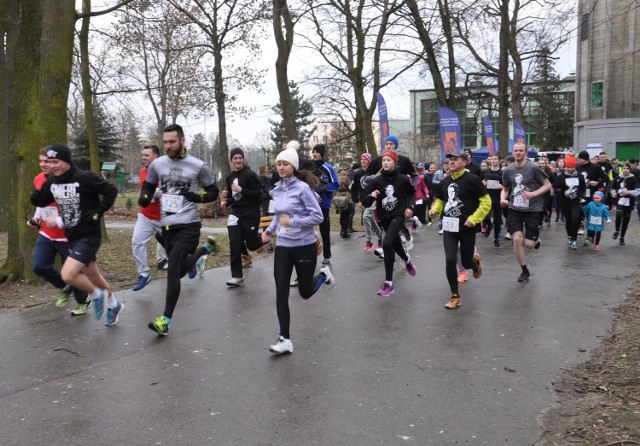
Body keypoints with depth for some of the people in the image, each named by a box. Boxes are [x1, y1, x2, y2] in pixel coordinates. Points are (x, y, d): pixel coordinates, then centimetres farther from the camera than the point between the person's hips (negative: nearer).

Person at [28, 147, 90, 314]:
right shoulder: (38, 179, 3)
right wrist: (36, 218, 5)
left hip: (66, 235, -6)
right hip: (46, 234, 7)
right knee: (38, 266, -1)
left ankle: (83, 301, 28)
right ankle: (65, 287, 25)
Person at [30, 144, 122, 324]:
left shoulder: (85, 177, -18)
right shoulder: (52, 181, 1)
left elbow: (111, 191, -14)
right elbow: (39, 201, 13)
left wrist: (97, 213, -18)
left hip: (89, 236, -7)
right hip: (72, 237, 7)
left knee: (68, 275, -18)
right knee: (92, 276, 18)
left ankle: (97, 295, 9)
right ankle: (114, 305, 39)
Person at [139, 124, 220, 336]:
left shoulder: (198, 166, -6)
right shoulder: (157, 164, 3)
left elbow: (214, 191, 4)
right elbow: (148, 186, 19)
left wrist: (198, 197, -16)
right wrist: (144, 198, -3)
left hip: (188, 225, -5)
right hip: (167, 225, 5)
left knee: (173, 269, -17)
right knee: (181, 270, 17)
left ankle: (165, 320, -11)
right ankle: (204, 248, 47)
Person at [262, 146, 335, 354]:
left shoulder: (302, 188, -14)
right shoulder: (277, 189, 5)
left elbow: (318, 216, -15)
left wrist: (292, 222, -22)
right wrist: (269, 230, 6)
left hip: (304, 246, -5)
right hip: (282, 247, 5)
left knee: (305, 292, 10)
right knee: (281, 294, -3)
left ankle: (323, 274, 41)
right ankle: (285, 339, 4)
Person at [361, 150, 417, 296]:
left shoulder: (403, 179, -6)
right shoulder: (376, 181, -6)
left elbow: (412, 193, 14)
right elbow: (365, 202, -6)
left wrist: (410, 206, -1)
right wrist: (371, 196, -27)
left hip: (398, 215, -4)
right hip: (384, 217, 4)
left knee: (387, 243, -24)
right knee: (395, 244, 20)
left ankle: (388, 282, -17)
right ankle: (407, 259, 59)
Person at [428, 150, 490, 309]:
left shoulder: (472, 179, -11)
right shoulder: (445, 181, 6)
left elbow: (486, 202, -10)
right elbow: (440, 200, 21)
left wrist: (474, 219, -19)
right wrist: (435, 209, -1)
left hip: (467, 227, -4)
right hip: (449, 227, 4)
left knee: (466, 263, 7)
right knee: (450, 260, -8)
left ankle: (476, 262, 47)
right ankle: (455, 296, 5)